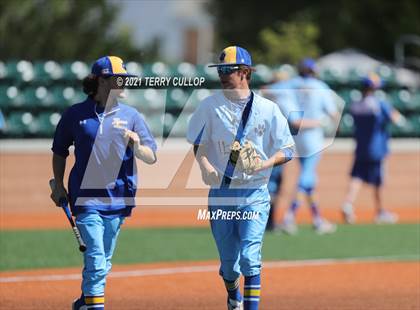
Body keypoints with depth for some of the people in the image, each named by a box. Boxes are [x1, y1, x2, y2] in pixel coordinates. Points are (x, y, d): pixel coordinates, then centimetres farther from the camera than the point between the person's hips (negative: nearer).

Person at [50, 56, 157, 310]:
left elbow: (151, 157, 1)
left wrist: (136, 146, -19)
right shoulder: (76, 114, 1)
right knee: (95, 257, -15)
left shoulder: (131, 116, 5)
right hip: (86, 196, -3)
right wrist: (59, 186, 5)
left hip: (118, 197, 3)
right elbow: (59, 152, 13)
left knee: (103, 261, 11)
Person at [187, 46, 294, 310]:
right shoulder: (210, 106, 1)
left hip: (255, 194, -2)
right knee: (228, 259, 10)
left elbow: (287, 151, 1)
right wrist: (205, 164, -13)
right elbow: (198, 143, 7)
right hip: (221, 192, 2)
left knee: (250, 256, -16)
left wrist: (264, 164, -17)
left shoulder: (268, 109, -2)